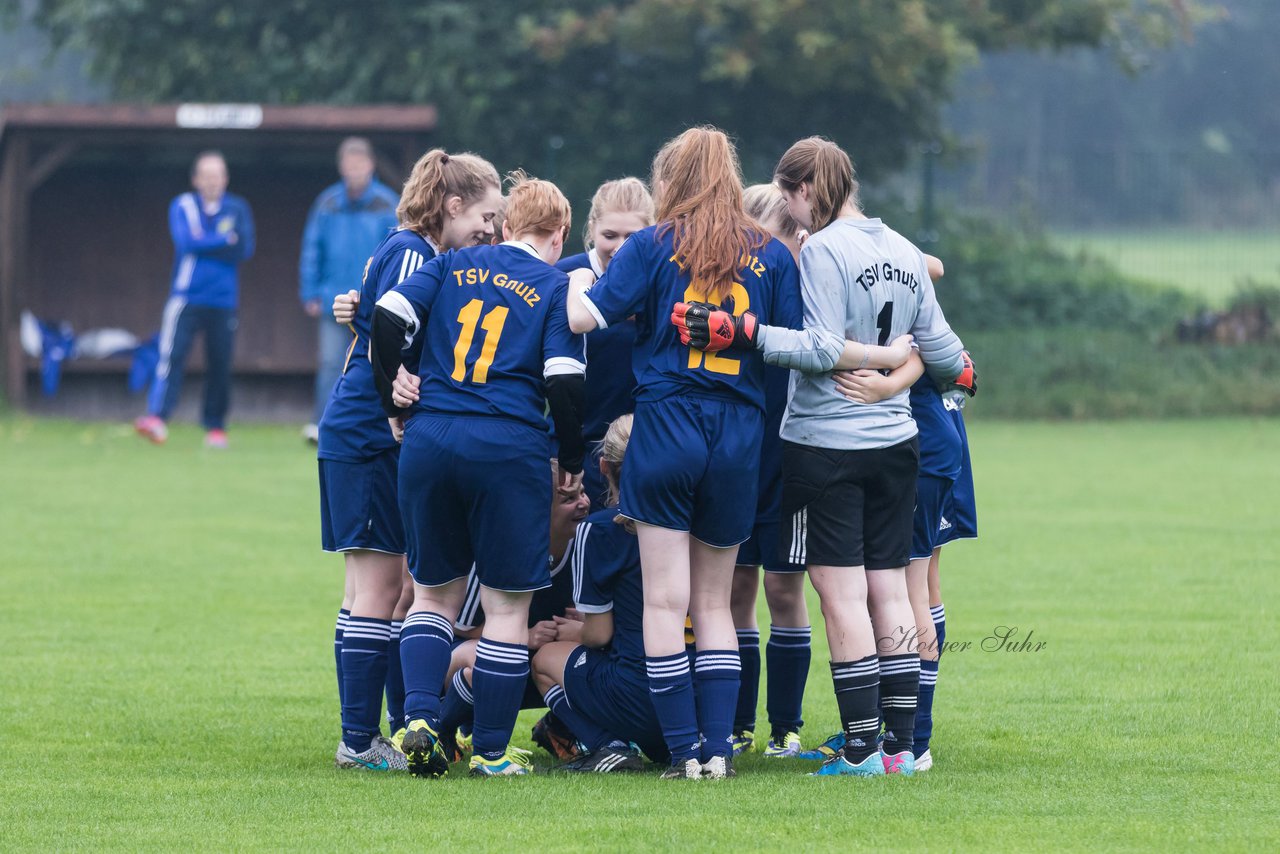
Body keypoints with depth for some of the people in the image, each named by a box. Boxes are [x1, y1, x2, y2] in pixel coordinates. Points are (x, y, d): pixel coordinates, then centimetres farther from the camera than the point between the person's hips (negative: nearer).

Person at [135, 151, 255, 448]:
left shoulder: (238, 209, 9)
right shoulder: (183, 206, 5)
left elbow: (245, 249, -3)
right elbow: (186, 241, -11)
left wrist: (204, 244, -8)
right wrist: (225, 240, -6)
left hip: (223, 301, 2)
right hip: (185, 297, -2)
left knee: (220, 364, 2)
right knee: (172, 355, -14)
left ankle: (215, 426, 13)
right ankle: (157, 418, -22)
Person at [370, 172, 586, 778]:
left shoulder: (454, 266, 13)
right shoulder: (556, 287, 5)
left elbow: (388, 316, 0)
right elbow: (564, 381, -6)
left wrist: (395, 405, 9)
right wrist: (572, 463, 7)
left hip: (430, 438, 3)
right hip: (510, 447, -3)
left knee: (434, 591, 17)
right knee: (507, 604, 7)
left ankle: (419, 713, -3)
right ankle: (491, 750, 8)